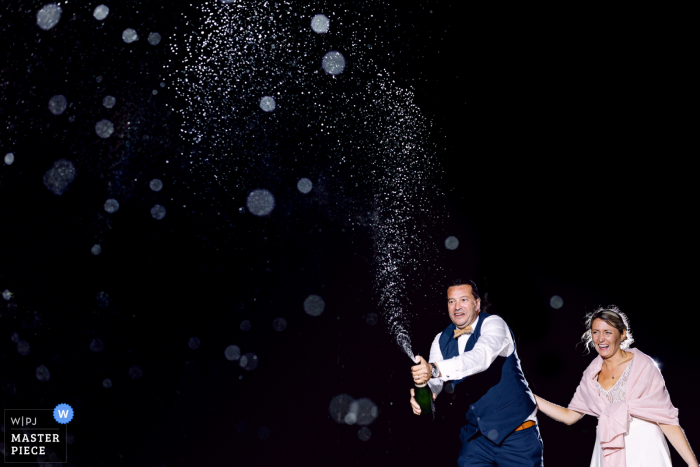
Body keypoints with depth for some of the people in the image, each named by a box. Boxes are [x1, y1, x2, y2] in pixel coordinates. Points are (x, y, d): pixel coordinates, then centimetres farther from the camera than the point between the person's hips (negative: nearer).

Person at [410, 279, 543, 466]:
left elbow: (481, 357, -33)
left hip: (516, 431, -4)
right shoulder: (441, 340, 5)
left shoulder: (494, 324, -13)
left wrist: (435, 369, -48)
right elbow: (434, 380, -6)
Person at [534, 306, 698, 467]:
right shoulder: (592, 373, 6)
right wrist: (530, 398, 3)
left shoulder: (643, 366, -5)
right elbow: (570, 415, 10)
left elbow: (666, 418, -7)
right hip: (609, 454, 4)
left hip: (644, 451, -3)